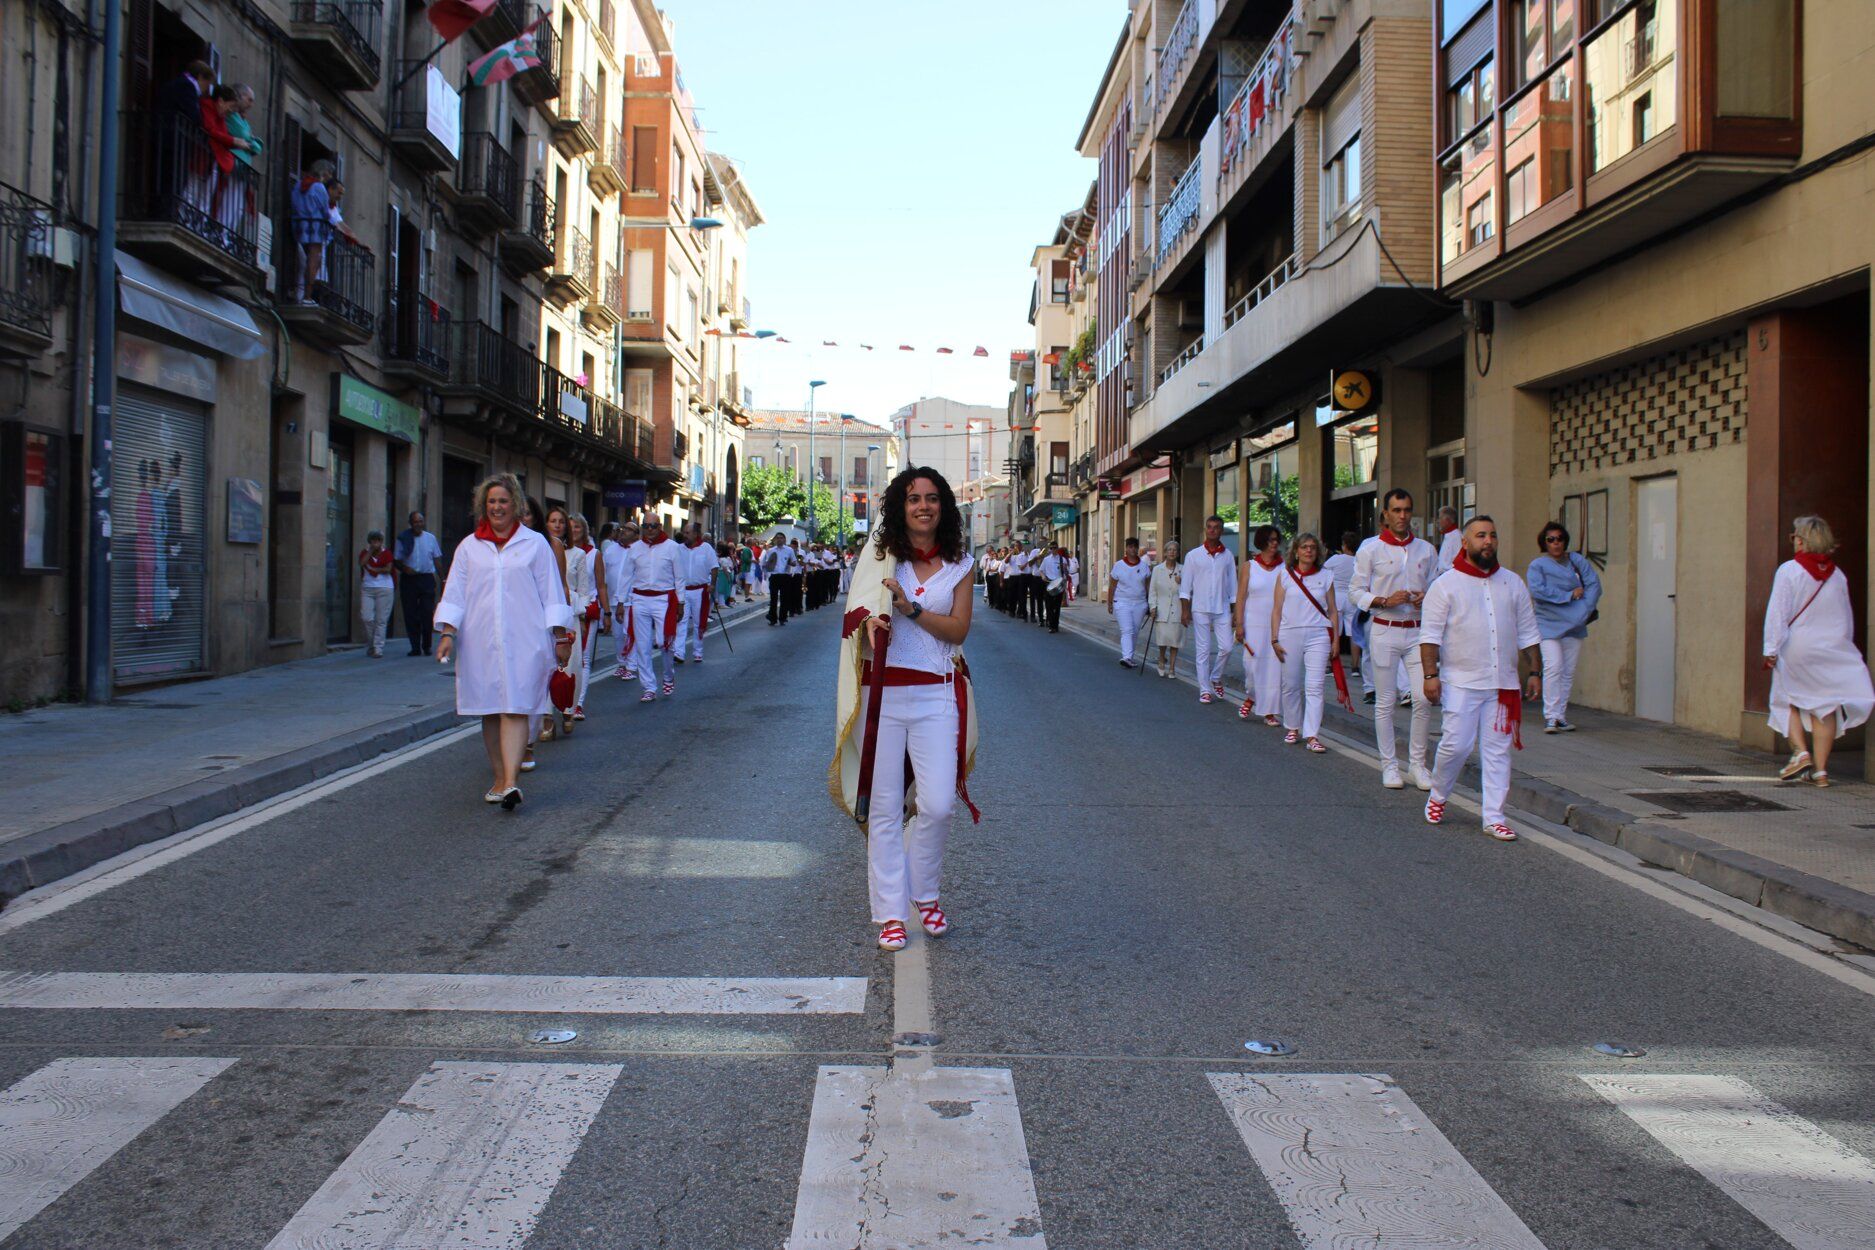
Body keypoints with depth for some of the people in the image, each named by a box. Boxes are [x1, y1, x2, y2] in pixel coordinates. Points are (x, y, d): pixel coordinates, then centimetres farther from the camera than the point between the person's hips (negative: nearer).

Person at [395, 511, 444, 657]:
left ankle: (426, 646, 9)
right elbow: (397, 561, 7)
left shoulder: (430, 538, 8)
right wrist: (404, 569, -14)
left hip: (427, 579, 0)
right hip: (408, 579, 0)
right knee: (410, 615, 2)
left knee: (427, 614, -4)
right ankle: (415, 647, 9)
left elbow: (437, 558, 11)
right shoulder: (403, 539, 4)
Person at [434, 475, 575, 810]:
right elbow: (454, 594, 11)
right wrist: (448, 633, 0)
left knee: (515, 710, -11)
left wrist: (560, 637, 3)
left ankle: (511, 782, -19)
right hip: (480, 643, 3)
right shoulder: (469, 547, 12)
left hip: (523, 642, -3)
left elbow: (551, 594, 7)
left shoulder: (535, 544, 7)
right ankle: (499, 779, 16)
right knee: (489, 712, 6)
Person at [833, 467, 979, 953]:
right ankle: (890, 913, 14)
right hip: (883, 692, 0)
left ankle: (924, 894, 19)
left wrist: (910, 607, -15)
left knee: (936, 804, -8)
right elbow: (856, 614, 5)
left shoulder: (959, 565, 7)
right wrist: (871, 622, -19)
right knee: (884, 808, 3)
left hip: (936, 695, 0)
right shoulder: (880, 558, 6)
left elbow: (959, 628, 0)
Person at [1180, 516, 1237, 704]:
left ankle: (1216, 679, 20)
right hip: (1200, 609, -1)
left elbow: (1233, 586, 10)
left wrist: (1235, 611, 6)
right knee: (1203, 650, 0)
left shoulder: (1228, 556, 7)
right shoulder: (1194, 556, 2)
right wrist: (1184, 610, -4)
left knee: (1226, 647, -5)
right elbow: (1185, 586, 3)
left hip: (1222, 610, 2)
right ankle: (1205, 690, 6)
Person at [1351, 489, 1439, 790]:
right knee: (1385, 702, 3)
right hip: (1384, 631, -2)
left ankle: (1418, 763, 10)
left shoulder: (1426, 549, 10)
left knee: (1423, 698, -5)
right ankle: (1389, 765, 13)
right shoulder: (1370, 549, 0)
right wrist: (1385, 601, -17)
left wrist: (1426, 598, -6)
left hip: (1417, 632, 3)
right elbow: (1355, 591, -1)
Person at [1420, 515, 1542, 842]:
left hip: (1503, 684, 4)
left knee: (1498, 752, 4)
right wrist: (1430, 674, -12)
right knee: (1456, 744, -7)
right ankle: (1437, 796, 18)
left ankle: (1494, 818, 9)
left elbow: (1528, 634, 17)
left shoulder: (1512, 584, 13)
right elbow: (1430, 635, -4)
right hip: (1461, 682, -4)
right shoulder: (1445, 585, -1)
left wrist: (1534, 672, 11)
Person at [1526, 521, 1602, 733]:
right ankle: (1551, 717, -12)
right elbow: (1537, 591, -14)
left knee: (1569, 671, 5)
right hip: (1549, 624, -4)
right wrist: (1570, 595, -13)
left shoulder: (1578, 561, 10)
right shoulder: (1537, 565, 1)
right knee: (1553, 667, -14)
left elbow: (1594, 584, 3)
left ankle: (1561, 716, 13)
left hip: (1575, 625, 4)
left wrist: (1585, 609, -11)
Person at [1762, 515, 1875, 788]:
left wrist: (1771, 649, -8)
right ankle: (1821, 768, 4)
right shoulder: (1837, 575, 4)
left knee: (1789, 701, 13)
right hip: (1833, 650, 3)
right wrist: (1843, 647, 21)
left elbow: (1777, 613, -11)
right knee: (1825, 706, 6)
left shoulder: (1788, 571, -9)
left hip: (1797, 650, -3)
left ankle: (1801, 752, -4)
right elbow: (1847, 618, 10)